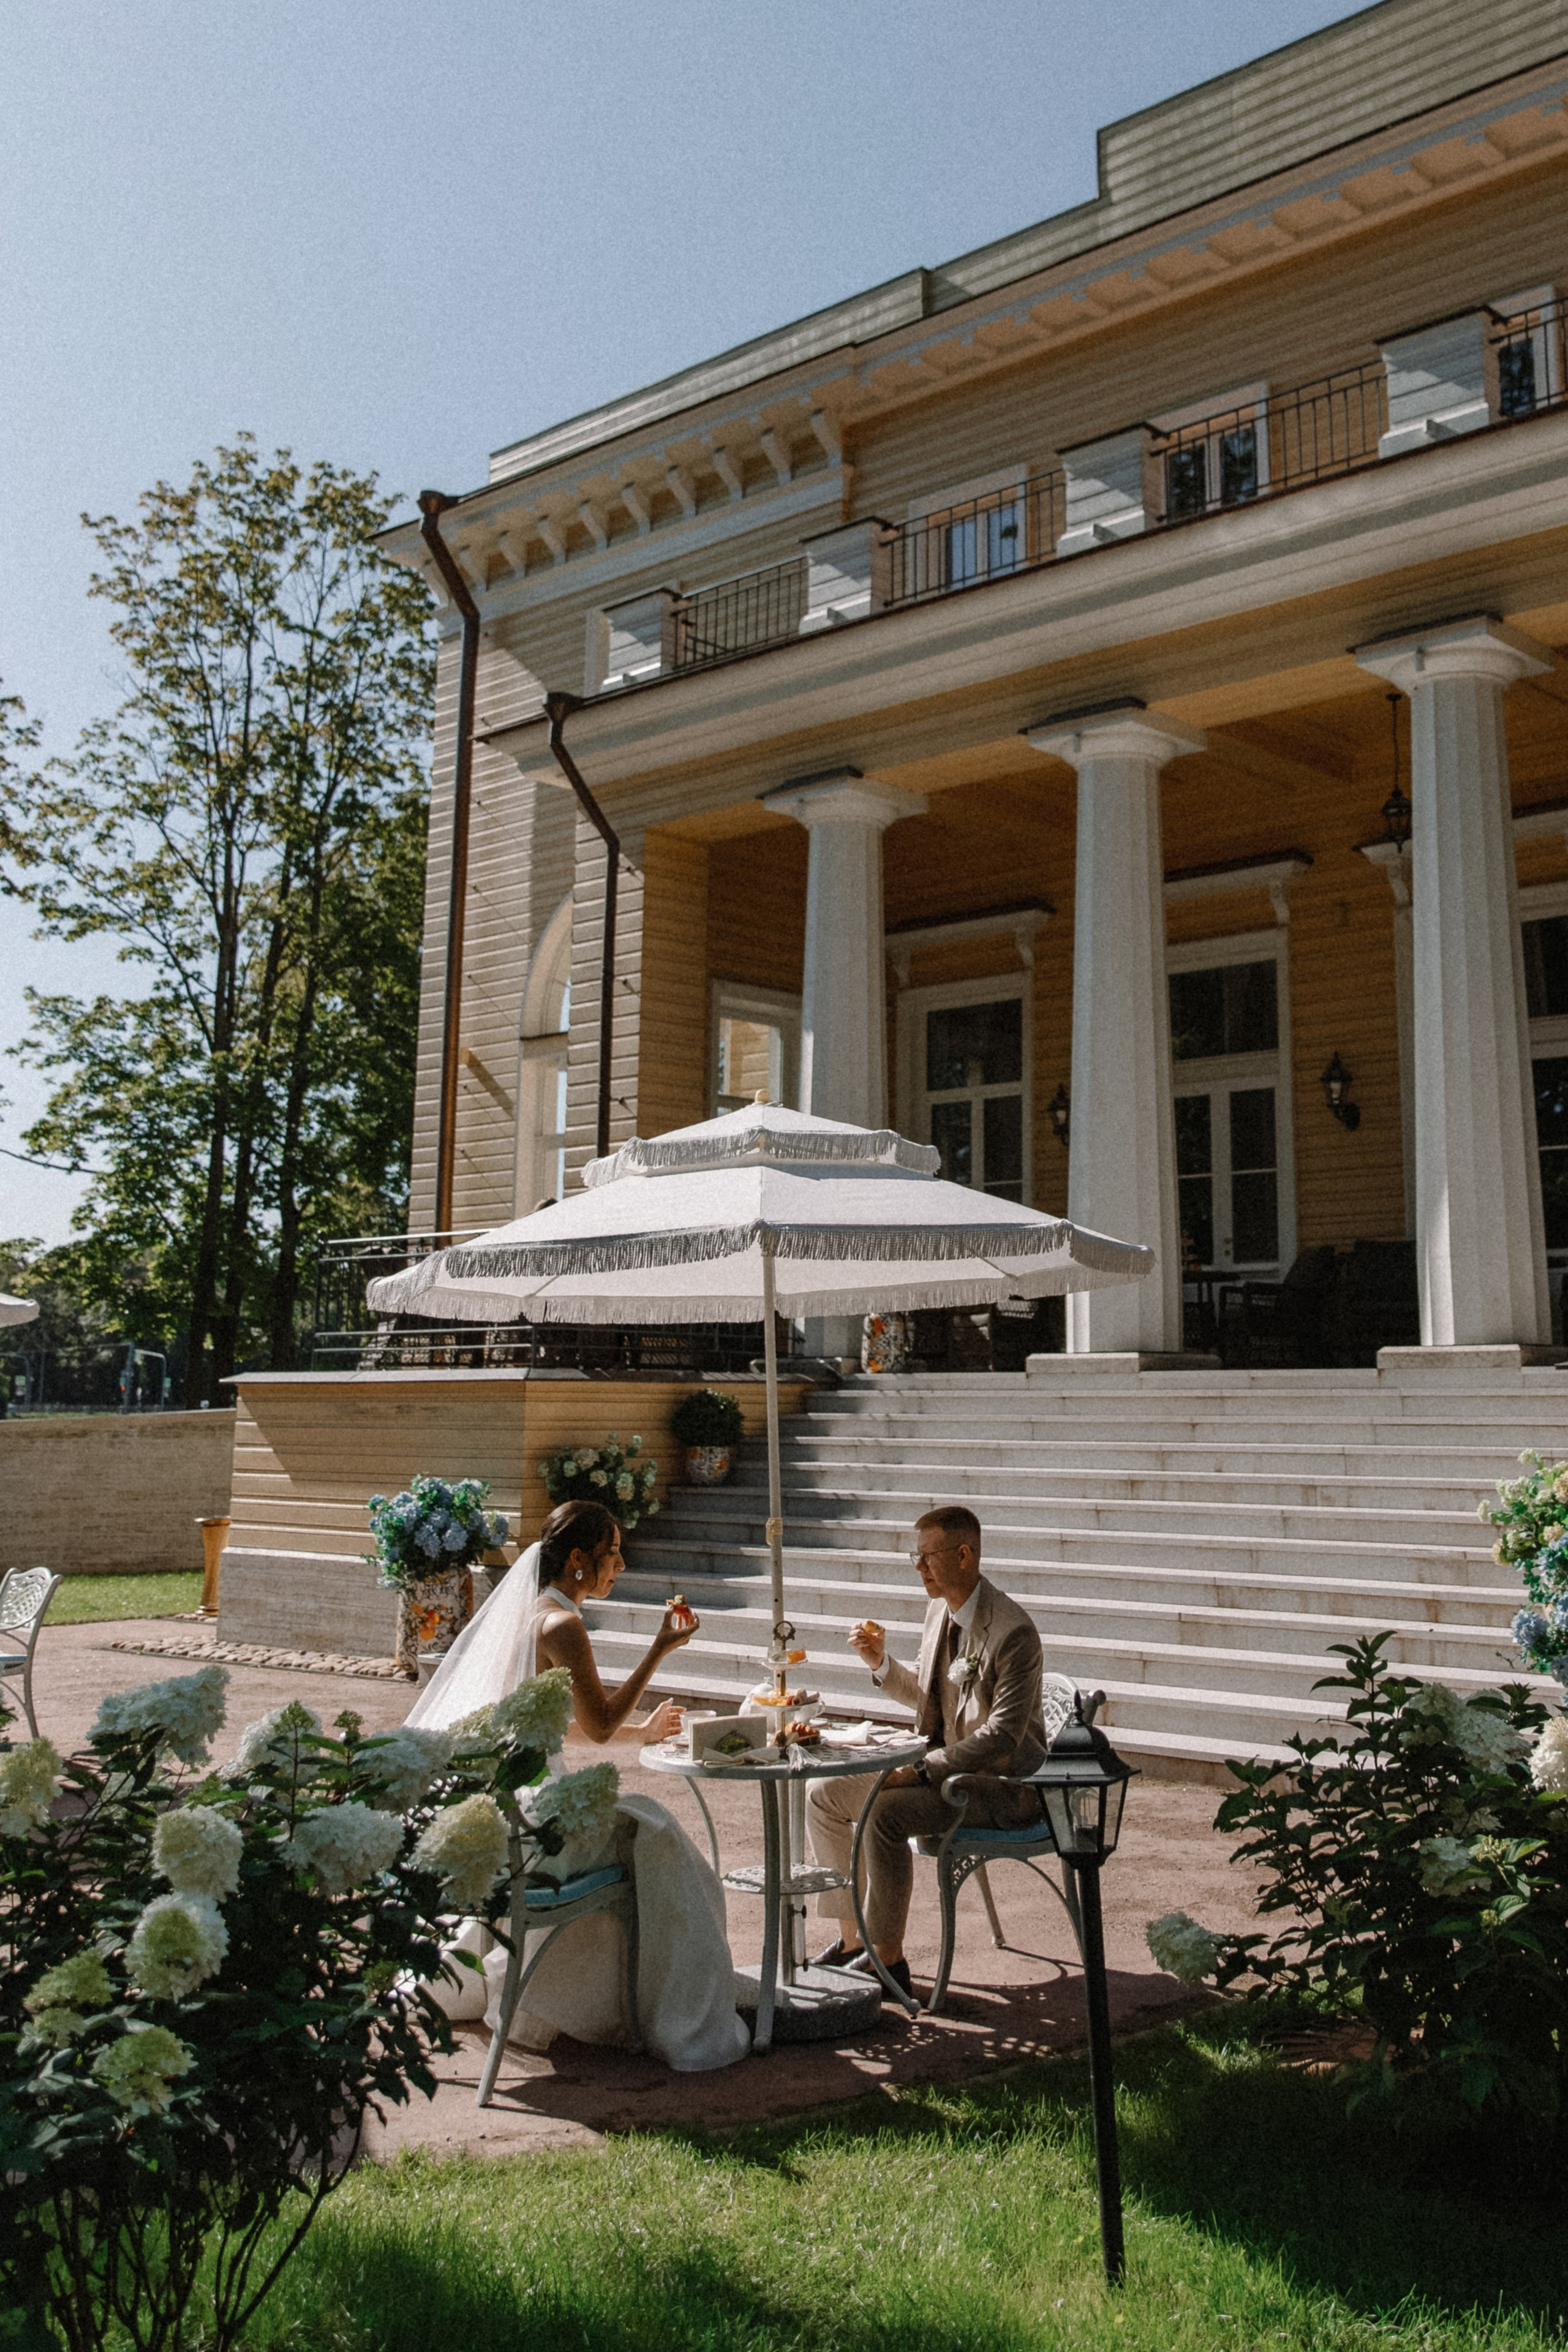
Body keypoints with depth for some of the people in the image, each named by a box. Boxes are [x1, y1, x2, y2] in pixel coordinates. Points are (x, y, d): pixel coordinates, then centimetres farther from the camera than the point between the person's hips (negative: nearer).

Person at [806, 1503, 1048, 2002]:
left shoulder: (1013, 1632, -22)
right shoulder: (939, 1611, 5)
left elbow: (1002, 1735, -26)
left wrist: (921, 1770, -27)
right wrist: (881, 1663, -1)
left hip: (1001, 1782, -9)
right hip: (942, 1764, 9)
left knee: (884, 1812, -30)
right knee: (826, 1796, 2)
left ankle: (888, 1959, -14)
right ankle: (851, 1939, 9)